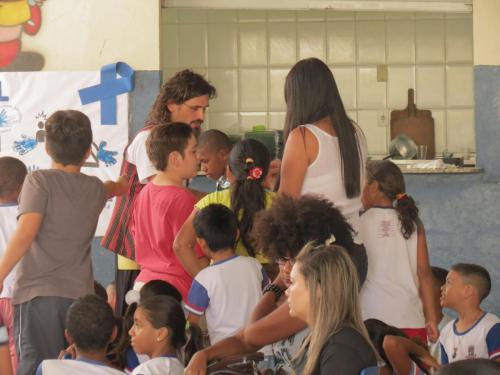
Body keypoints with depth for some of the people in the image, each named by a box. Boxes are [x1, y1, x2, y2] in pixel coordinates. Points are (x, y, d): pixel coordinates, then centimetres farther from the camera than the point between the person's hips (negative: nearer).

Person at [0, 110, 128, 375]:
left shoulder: (39, 181, -4)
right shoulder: (96, 189, 12)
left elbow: (26, 232, -17)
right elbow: (115, 187, 38)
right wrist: (121, 183, 61)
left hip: (38, 295, -4)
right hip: (80, 295, 4)